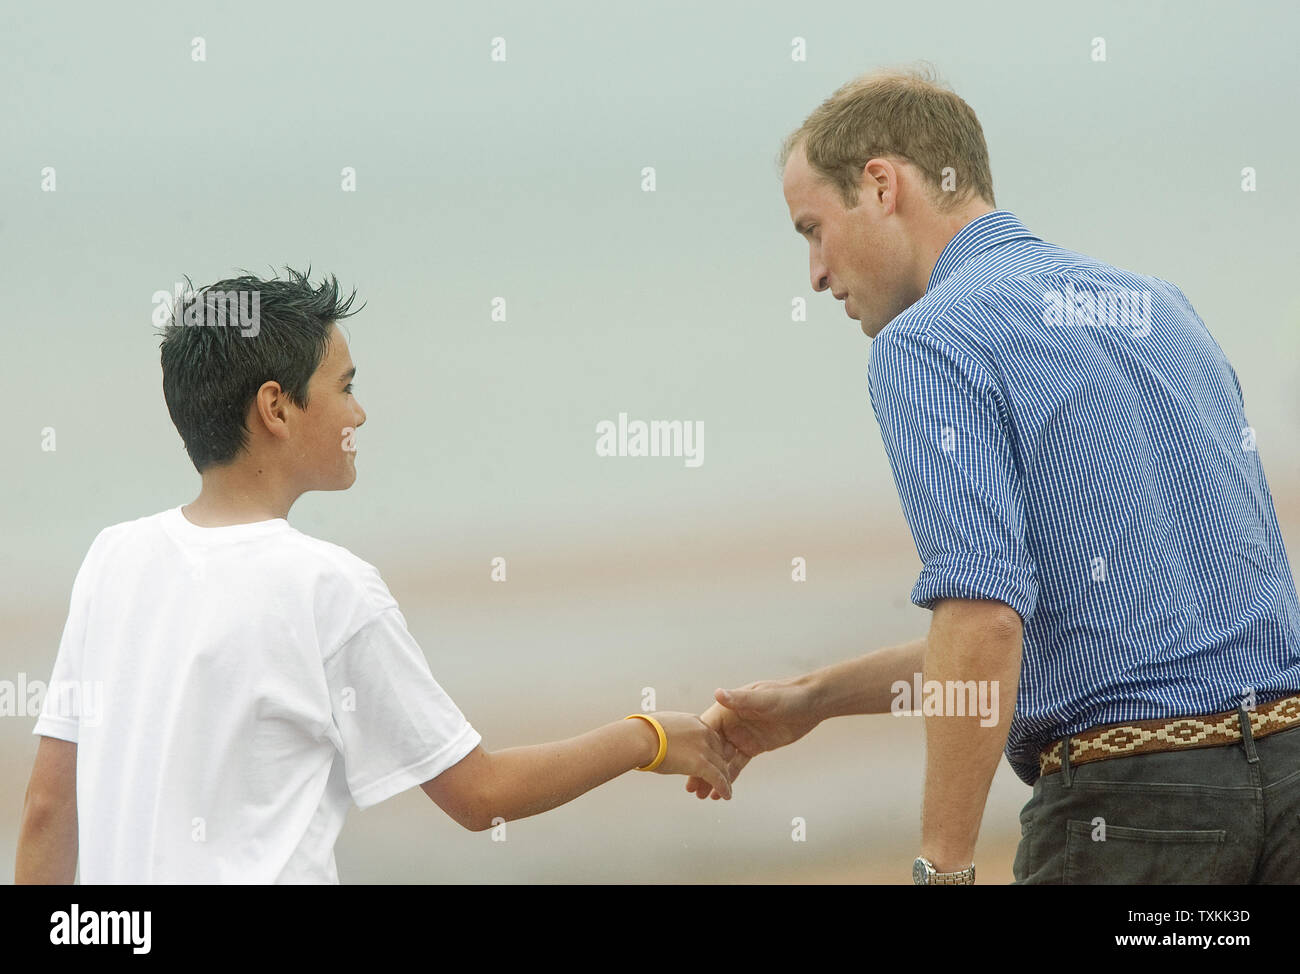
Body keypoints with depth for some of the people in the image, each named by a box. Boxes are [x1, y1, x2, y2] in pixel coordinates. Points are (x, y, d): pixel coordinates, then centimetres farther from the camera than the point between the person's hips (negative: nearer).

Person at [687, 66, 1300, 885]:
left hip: (1134, 796, -7)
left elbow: (983, 616, -20)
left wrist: (944, 868, -17)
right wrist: (814, 698, 27)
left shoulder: (928, 343, -6)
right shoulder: (1161, 307, 19)